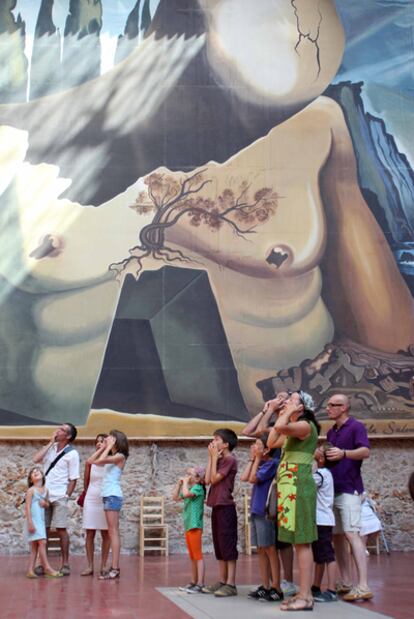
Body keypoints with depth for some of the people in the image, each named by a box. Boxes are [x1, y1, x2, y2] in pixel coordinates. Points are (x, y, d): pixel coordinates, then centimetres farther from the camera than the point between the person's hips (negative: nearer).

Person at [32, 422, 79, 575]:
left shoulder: (72, 454, -4)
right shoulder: (51, 448, 10)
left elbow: (73, 479, -6)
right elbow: (36, 459, -6)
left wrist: (66, 496, -13)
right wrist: (50, 442, -4)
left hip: (60, 497, -5)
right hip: (44, 495, 5)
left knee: (61, 529, -4)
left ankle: (65, 564, 2)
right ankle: (41, 563, 11)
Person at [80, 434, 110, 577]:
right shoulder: (90, 462, 3)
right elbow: (86, 483, 10)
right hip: (91, 499, 1)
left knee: (105, 534, 3)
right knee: (90, 534, 1)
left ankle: (103, 566, 9)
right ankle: (90, 566, 6)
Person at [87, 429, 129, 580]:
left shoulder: (120, 456, -6)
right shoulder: (110, 457, 18)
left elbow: (100, 461, -19)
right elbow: (90, 461, 19)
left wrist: (109, 447, -8)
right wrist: (103, 448, 16)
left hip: (113, 495, -9)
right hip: (107, 495, 9)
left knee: (113, 532, -11)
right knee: (112, 532, 7)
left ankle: (115, 569, -13)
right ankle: (114, 568, 8)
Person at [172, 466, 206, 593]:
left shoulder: (198, 488, -11)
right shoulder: (189, 489, 17)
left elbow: (186, 493, -30)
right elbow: (175, 497, 22)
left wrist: (185, 482, -13)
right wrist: (179, 483, 13)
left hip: (195, 526, -10)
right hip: (188, 526, 10)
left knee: (198, 556, -10)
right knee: (192, 557, 14)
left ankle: (200, 584, -11)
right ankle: (194, 582, 21)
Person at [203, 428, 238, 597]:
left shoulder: (230, 459, -10)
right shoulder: (219, 460, 17)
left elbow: (214, 479, -15)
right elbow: (207, 479, 7)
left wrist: (214, 458, -7)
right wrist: (211, 458, 7)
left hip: (226, 507, -9)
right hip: (216, 507, 9)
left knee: (228, 545, -7)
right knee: (219, 546, 11)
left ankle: (231, 584, -6)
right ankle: (222, 581, 16)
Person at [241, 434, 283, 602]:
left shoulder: (272, 463, -10)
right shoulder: (261, 463, 15)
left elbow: (253, 479, -13)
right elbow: (244, 478, 9)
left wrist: (257, 459, -5)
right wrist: (252, 459, 9)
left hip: (266, 512, -9)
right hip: (256, 511, 9)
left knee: (270, 549, -6)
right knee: (261, 550, 9)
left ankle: (276, 589, -2)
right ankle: (265, 587, 14)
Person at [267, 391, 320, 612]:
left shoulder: (305, 425, -8)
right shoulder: (293, 429, 21)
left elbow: (280, 427, -25)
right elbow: (271, 442, 26)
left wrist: (289, 412, -7)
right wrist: (281, 414, 22)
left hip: (297, 486, -10)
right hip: (289, 487, 10)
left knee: (302, 542, -9)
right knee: (298, 542, 9)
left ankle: (305, 596, -9)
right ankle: (303, 593, 13)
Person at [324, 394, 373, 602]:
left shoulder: (356, 426, -5)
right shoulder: (331, 432, 18)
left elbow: (365, 451, -20)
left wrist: (343, 453, -36)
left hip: (349, 489, -8)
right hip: (332, 489, 8)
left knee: (351, 534, -13)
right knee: (337, 536, 8)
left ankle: (363, 587, -14)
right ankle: (345, 583, 14)